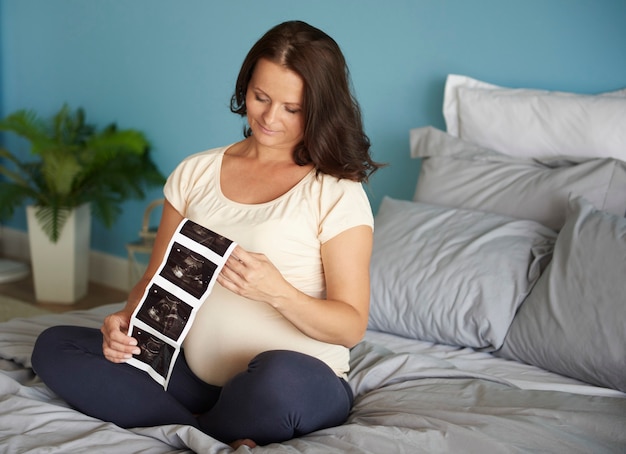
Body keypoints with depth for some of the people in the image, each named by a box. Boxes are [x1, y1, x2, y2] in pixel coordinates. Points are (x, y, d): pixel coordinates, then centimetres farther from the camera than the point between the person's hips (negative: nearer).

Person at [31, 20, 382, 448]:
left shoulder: (337, 192, -5)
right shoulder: (195, 173, 9)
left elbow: (352, 326, -8)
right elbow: (156, 279, 13)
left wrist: (277, 291, -26)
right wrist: (128, 319, -10)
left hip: (301, 381, -5)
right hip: (193, 375, 5)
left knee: (279, 376, -40)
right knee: (53, 347, -10)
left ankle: (191, 429, -7)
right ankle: (222, 435, -17)